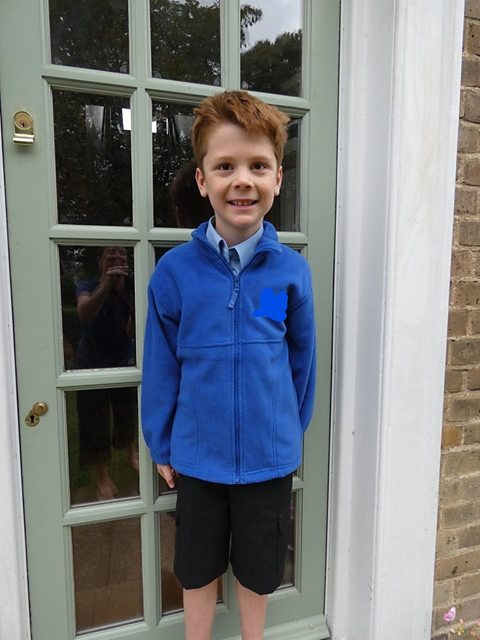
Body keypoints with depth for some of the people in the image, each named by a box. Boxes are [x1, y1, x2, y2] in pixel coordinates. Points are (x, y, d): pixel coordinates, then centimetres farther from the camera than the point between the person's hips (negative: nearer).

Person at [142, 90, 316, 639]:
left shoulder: (291, 270, -10)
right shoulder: (174, 270, -12)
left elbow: (302, 361, 0)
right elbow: (161, 367, -4)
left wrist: (292, 434, 8)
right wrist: (161, 445, 2)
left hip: (269, 457, 1)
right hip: (197, 456, 0)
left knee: (257, 571, 24)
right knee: (198, 570, 23)